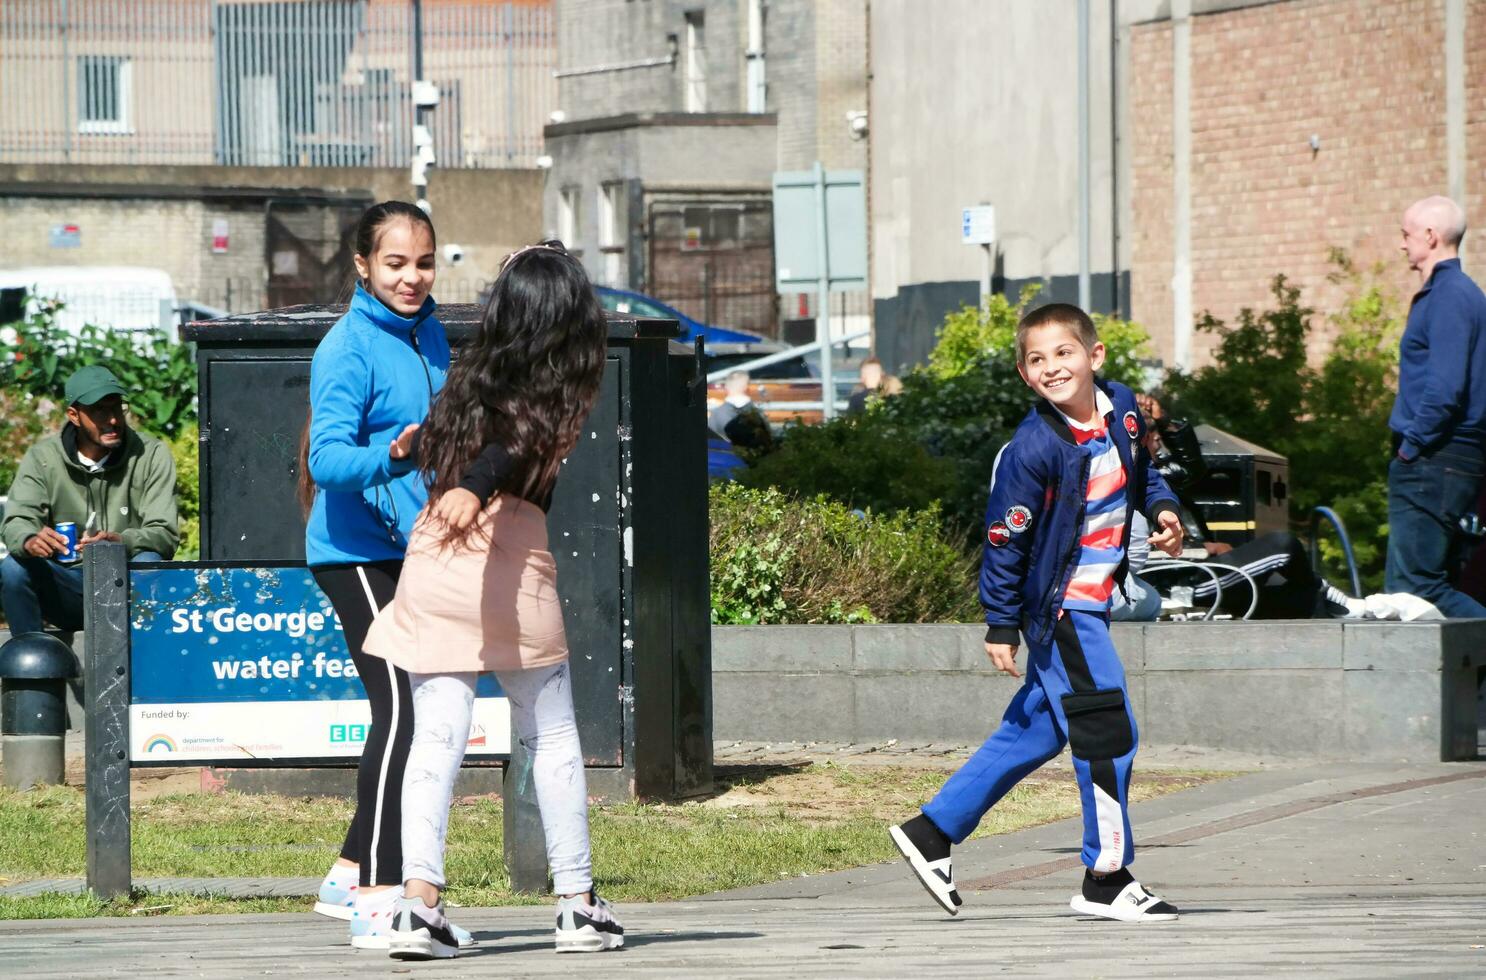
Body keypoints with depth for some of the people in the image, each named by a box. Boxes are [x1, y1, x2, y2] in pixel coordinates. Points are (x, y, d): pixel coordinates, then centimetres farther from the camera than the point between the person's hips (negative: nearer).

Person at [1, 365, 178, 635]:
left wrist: (121, 541, -37)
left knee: (148, 563, -34)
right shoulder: (41, 458, -2)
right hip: (66, 590, 1)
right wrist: (30, 541, -41)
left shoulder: (153, 455, -6)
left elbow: (164, 533, -14)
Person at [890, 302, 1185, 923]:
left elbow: (1141, 472, 22)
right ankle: (1107, 879, 1)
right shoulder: (1033, 447, -20)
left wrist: (1162, 510, 1)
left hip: (1090, 603, 8)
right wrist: (1000, 624, -13)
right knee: (1107, 735, -8)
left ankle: (931, 832, 24)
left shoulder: (1121, 408, 1)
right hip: (1059, 607, -8)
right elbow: (1004, 539, -15)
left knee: (1034, 732, 14)